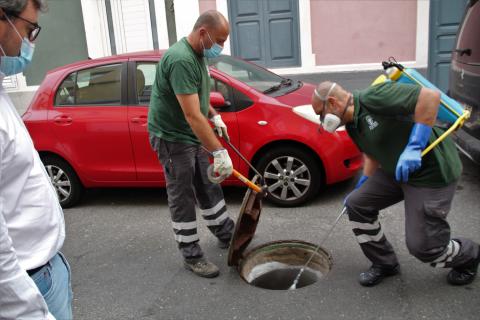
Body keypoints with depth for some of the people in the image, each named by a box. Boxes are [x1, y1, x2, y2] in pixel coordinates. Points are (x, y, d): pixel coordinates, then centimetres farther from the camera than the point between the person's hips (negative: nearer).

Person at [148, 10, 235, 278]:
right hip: (172, 137, -9)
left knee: (209, 189, 18)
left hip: (194, 135, 9)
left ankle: (226, 234, 34)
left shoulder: (199, 55, 6)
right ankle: (192, 255, 14)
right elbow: (192, 116, -32)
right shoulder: (181, 60, -26)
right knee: (183, 198, 1)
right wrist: (219, 151, -33)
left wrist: (215, 116, 12)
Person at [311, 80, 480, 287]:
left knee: (422, 246, -5)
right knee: (356, 204, 4)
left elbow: (431, 96, -31)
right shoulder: (352, 125, 5)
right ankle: (384, 263, 22)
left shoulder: (373, 97, -24)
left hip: (431, 171, -9)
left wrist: (414, 146, -33)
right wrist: (362, 188, 20)